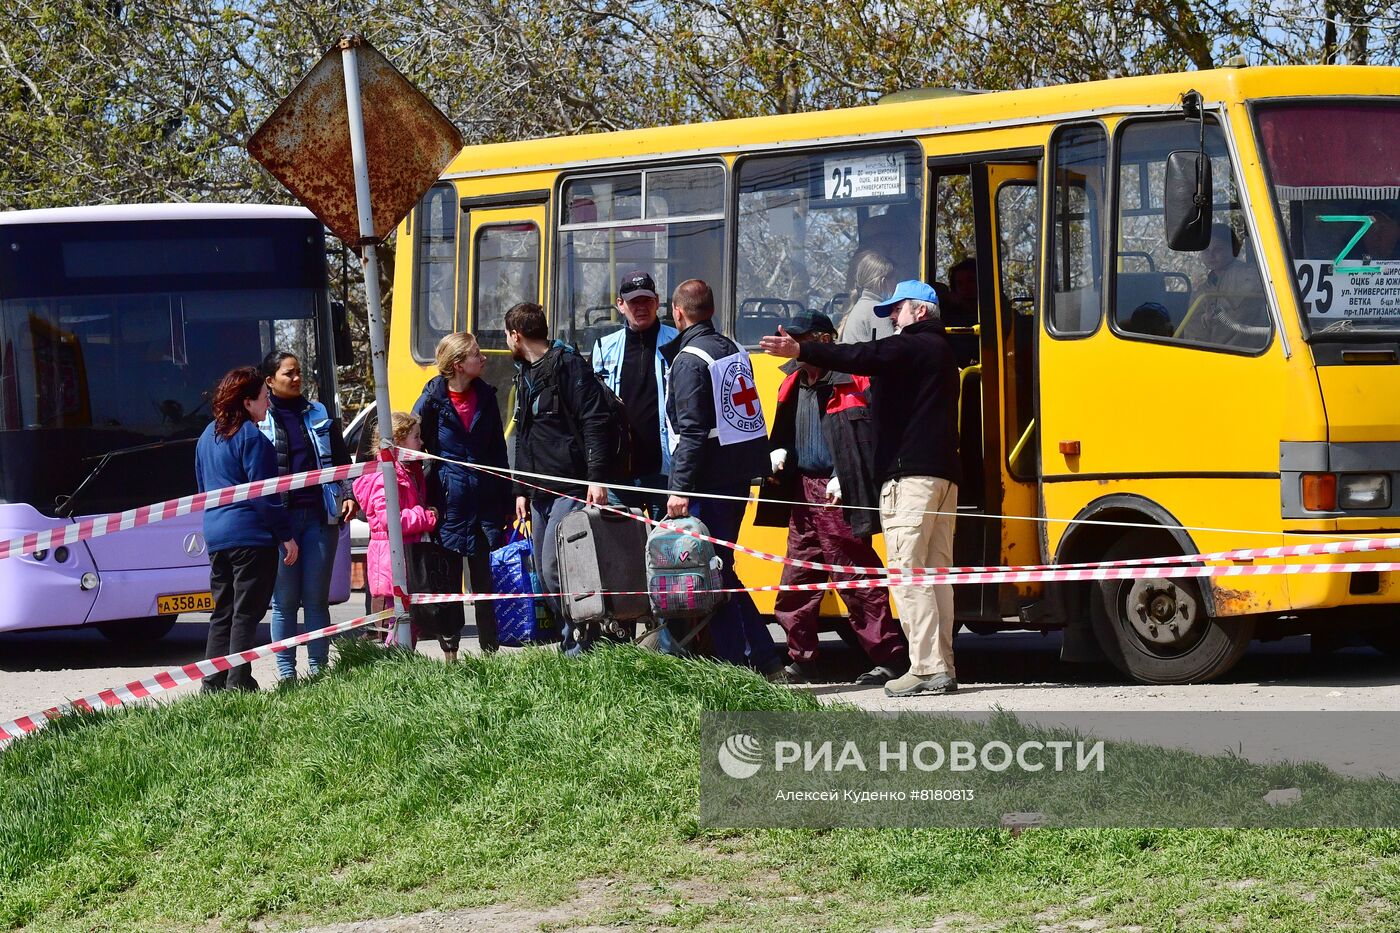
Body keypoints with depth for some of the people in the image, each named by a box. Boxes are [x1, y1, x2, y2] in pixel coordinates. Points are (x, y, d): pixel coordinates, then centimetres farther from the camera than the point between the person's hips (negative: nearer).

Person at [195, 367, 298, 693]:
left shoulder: (208, 435, 14)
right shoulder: (251, 437, -12)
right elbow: (264, 493, -14)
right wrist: (286, 535, -10)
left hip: (216, 535, 8)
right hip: (251, 536, -8)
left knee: (222, 613, 12)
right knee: (246, 613, -4)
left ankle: (213, 683, 10)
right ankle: (238, 682, -7)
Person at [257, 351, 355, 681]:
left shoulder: (319, 414, 14)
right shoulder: (259, 419, 3)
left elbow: (341, 461, 19)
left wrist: (348, 496, 4)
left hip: (319, 517, 3)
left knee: (317, 598, 3)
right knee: (285, 600, -1)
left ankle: (318, 669, 6)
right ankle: (286, 673, 4)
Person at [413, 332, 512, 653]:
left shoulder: (485, 396, 7)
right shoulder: (432, 400, -6)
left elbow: (498, 451, 12)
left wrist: (505, 501, 10)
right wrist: (424, 503, -7)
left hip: (483, 504, 3)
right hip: (448, 504, -3)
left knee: (483, 582, 5)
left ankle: (490, 651, 9)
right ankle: (449, 653, 11)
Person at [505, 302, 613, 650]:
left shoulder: (569, 365, -7)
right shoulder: (525, 375, 21)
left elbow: (595, 422, -14)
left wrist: (596, 477, -22)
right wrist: (521, 490, 22)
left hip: (572, 487, -9)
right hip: (541, 491, 9)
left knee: (555, 569, -17)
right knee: (544, 573, 7)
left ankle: (581, 644, -12)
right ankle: (571, 643, 11)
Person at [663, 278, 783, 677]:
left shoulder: (689, 360, -12)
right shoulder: (733, 350, 13)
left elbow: (692, 431, -18)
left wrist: (680, 488, -19)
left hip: (710, 479, -9)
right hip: (740, 474, 9)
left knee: (713, 571, -5)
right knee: (722, 567, 15)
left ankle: (738, 664, -7)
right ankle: (763, 658, 13)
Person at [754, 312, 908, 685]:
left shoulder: (852, 383, -9)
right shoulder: (794, 384, 15)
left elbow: (871, 437, -13)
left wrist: (845, 479, -20)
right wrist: (778, 452, 5)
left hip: (838, 495, -8)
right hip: (803, 491, 8)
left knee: (857, 581, -6)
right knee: (797, 582, 10)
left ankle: (889, 658, -2)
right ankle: (801, 661, 19)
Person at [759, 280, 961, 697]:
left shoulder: (913, 346, -7)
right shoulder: (940, 351, 25)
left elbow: (862, 357, -21)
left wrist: (801, 351, -28)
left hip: (910, 474, -10)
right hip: (943, 473, 10)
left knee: (906, 570, -11)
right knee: (935, 571, 9)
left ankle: (926, 667, -16)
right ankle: (942, 667, 8)